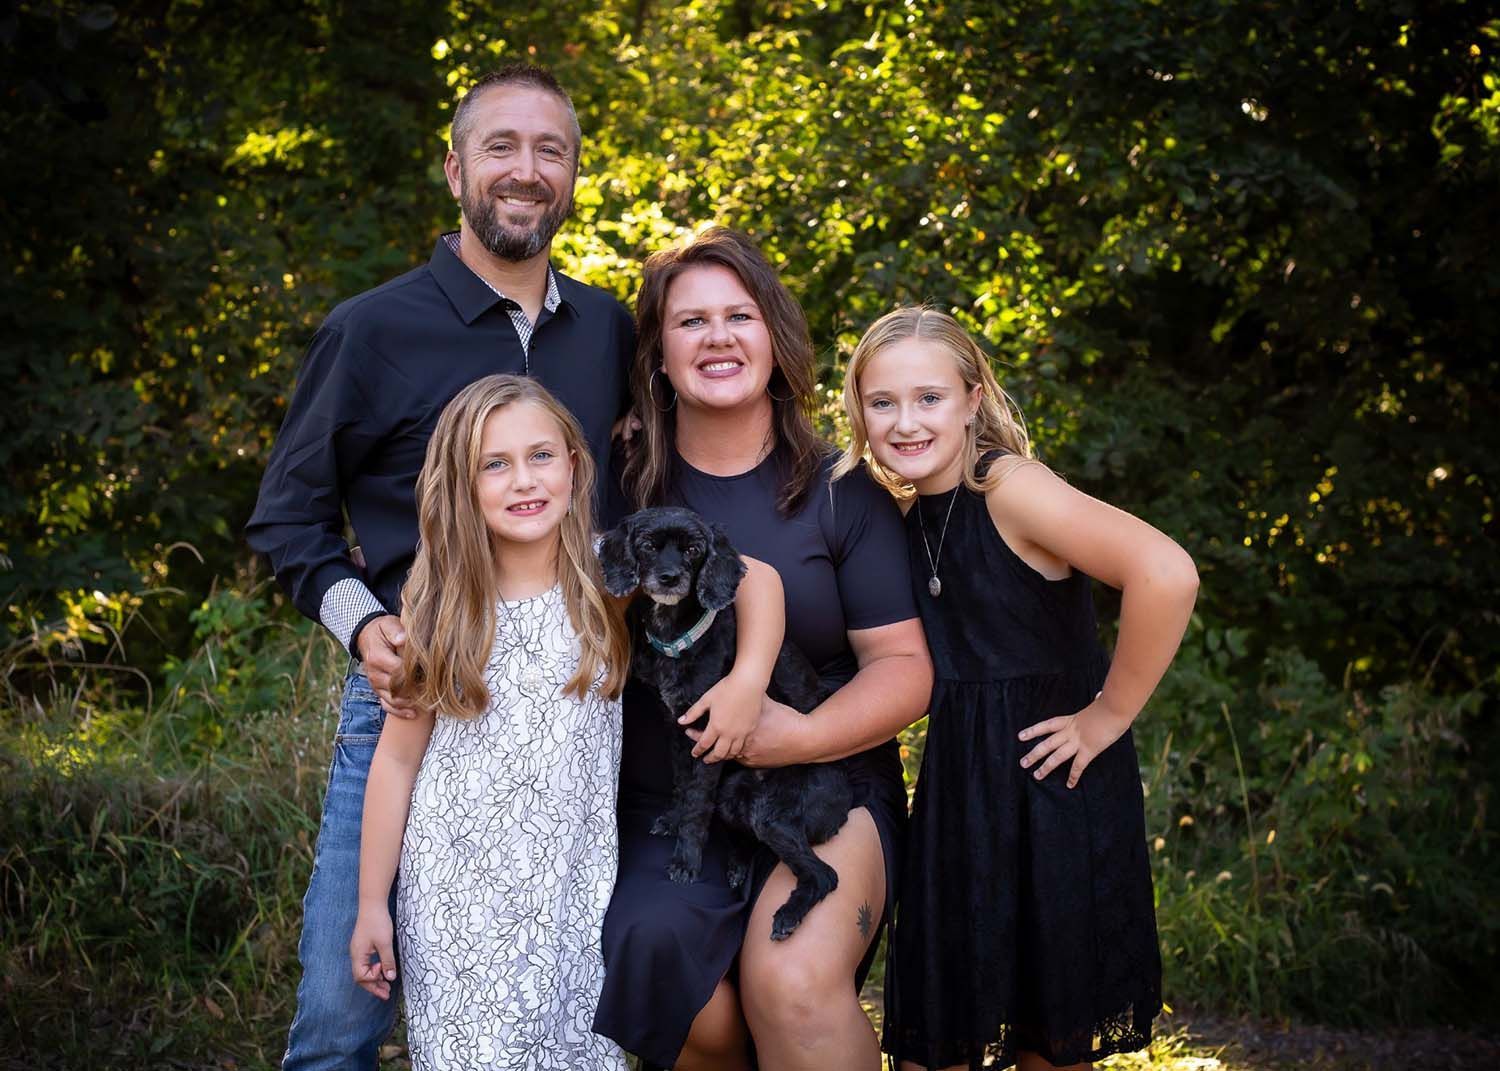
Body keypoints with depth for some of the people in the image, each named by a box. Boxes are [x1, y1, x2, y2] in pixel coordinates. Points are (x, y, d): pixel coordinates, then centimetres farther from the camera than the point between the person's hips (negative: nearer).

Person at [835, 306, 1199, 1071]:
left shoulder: (1008, 488, -16)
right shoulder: (908, 512, 6)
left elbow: (1165, 574, -29)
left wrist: (1110, 714, -21)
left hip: (1055, 779, -7)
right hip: (960, 786, 7)